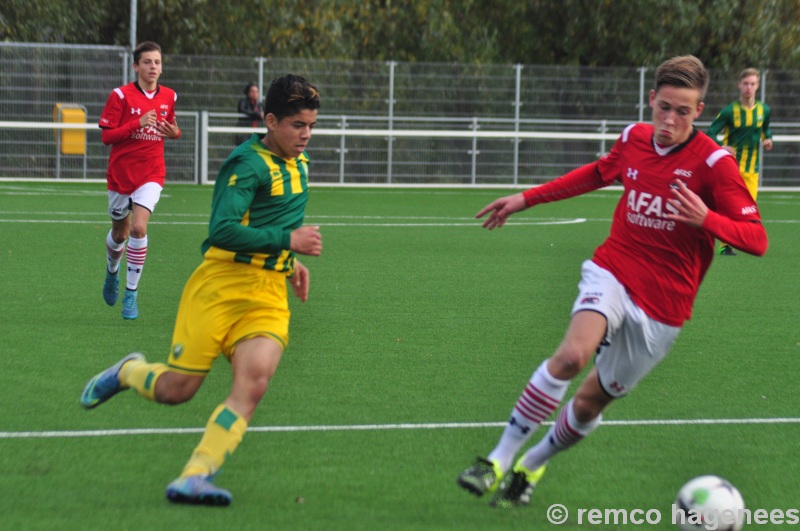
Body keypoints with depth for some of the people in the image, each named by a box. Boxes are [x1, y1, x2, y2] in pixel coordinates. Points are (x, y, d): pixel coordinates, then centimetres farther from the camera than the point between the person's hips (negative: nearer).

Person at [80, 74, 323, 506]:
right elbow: (223, 231, -24)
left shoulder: (298, 163, 16)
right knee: (175, 389, -3)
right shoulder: (249, 163, -12)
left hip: (269, 295, 6)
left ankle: (195, 476, -23)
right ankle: (127, 372, 32)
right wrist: (287, 240, -22)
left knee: (252, 382, -19)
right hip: (220, 286, -6)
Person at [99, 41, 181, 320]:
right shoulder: (121, 95, -8)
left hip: (151, 174, 1)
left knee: (139, 227, -19)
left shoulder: (169, 97, 3)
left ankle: (131, 294, -10)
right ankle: (112, 271, 47)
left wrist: (175, 132, -4)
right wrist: (138, 123, -23)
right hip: (121, 173, -1)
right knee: (119, 234, 13)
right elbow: (107, 136, -11)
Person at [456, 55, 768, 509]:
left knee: (591, 403, 8)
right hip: (613, 271, 1)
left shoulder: (713, 163, -13)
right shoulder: (633, 139, 1)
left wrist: (706, 219, -34)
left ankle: (531, 466, 37)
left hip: (662, 307, -1)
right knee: (573, 355, -30)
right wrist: (527, 199, 26)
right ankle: (499, 459, -23)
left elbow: (757, 239, -15)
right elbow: (598, 173, 24)